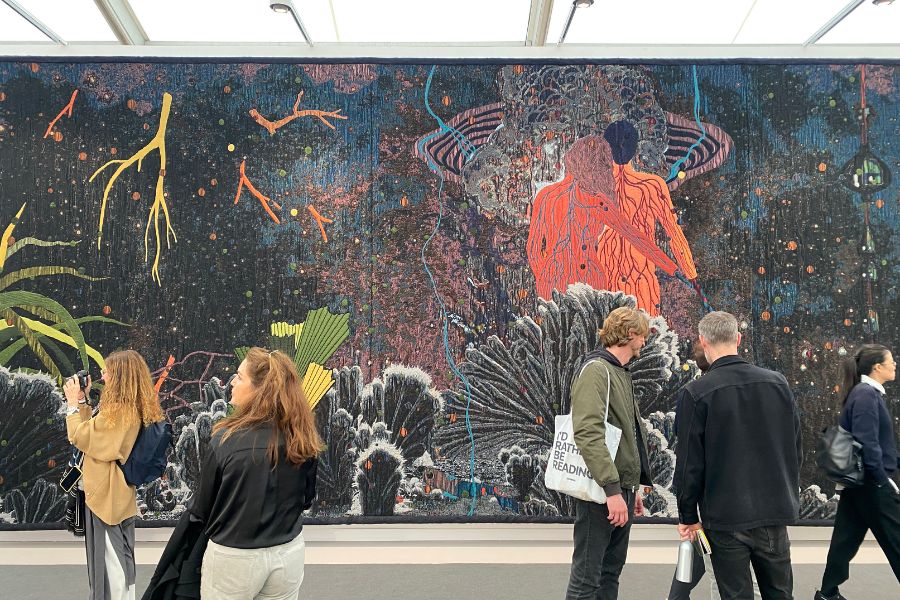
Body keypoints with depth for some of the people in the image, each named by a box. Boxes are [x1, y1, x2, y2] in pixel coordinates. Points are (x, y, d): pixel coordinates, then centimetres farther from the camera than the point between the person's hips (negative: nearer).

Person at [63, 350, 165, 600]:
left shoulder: (118, 410, -23)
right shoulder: (135, 409, 5)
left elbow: (79, 437, -15)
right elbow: (93, 432, 16)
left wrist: (74, 403, -6)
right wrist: (82, 401, 11)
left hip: (105, 495, -9)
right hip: (119, 495, 9)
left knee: (109, 559, 3)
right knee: (120, 558, 18)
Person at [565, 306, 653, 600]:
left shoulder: (621, 372, 17)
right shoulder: (596, 369, -13)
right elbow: (588, 433, -24)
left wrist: (632, 488, 19)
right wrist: (612, 488, -27)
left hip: (621, 488, 10)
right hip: (602, 490, -10)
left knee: (611, 572, 15)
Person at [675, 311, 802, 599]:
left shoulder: (695, 393, -12)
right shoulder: (778, 382, 1)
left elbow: (689, 462, -10)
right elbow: (794, 448, 8)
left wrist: (688, 516, 1)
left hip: (725, 515, -4)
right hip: (776, 511, 4)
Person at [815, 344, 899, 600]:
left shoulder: (866, 393, 12)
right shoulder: (866, 394, -17)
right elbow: (867, 443, -22)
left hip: (859, 481, 9)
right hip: (872, 482, -9)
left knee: (847, 537, 12)